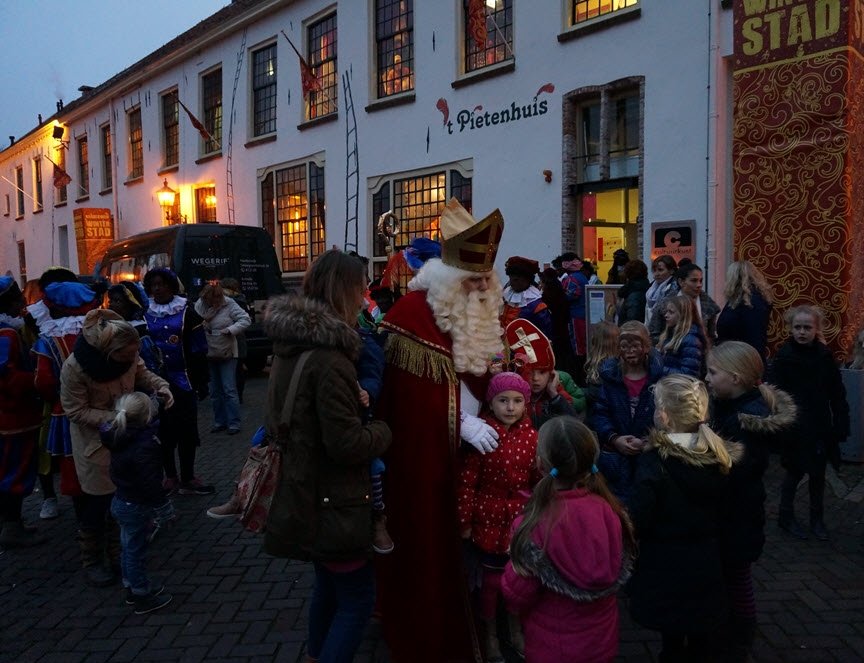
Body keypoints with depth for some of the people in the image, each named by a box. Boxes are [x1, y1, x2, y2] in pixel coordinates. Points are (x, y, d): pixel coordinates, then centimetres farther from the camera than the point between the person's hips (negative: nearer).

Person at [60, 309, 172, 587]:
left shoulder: (128, 354, -16)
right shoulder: (74, 368, -29)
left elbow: (142, 373, 3)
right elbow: (76, 411, -20)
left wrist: (160, 386, -17)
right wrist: (113, 418, -28)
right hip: (95, 442, -5)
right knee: (97, 502, 4)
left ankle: (117, 553, 34)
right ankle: (92, 561, 26)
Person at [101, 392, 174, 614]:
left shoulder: (121, 438, -3)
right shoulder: (144, 447, -29)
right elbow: (149, 481, -29)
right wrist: (162, 504, -17)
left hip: (121, 502, 9)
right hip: (135, 506, -8)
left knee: (129, 546, 22)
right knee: (135, 549, 5)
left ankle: (133, 587, 39)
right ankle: (142, 597, 19)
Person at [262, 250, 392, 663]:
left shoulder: (290, 345, 4)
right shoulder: (328, 358, -26)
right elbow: (347, 444, -26)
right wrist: (383, 431, -9)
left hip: (303, 492, 10)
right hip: (330, 501, -10)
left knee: (329, 582, 27)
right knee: (357, 597, 5)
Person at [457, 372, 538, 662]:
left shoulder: (531, 436, -4)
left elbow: (540, 480, 3)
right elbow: (467, 481, -12)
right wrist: (465, 521, -10)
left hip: (521, 517, 3)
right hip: (490, 517, -3)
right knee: (492, 578, 10)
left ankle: (516, 631, 38)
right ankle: (490, 635, 32)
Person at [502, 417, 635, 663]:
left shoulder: (534, 527, -29)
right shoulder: (611, 511, -17)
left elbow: (516, 596, -16)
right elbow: (623, 573, 1)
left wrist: (516, 561, 1)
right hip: (603, 642, 4)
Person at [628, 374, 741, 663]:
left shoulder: (653, 462, -23)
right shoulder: (719, 457, -4)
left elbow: (639, 522, -20)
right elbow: (723, 513, 7)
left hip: (665, 570, -5)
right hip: (706, 565, 5)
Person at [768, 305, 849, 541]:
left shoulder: (825, 356, -2)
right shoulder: (783, 357, -12)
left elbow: (837, 395, 1)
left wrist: (841, 425, -2)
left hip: (820, 427, 3)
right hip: (795, 429, -3)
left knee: (818, 474, 14)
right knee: (795, 472, 9)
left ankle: (817, 518, 32)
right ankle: (786, 516, 28)